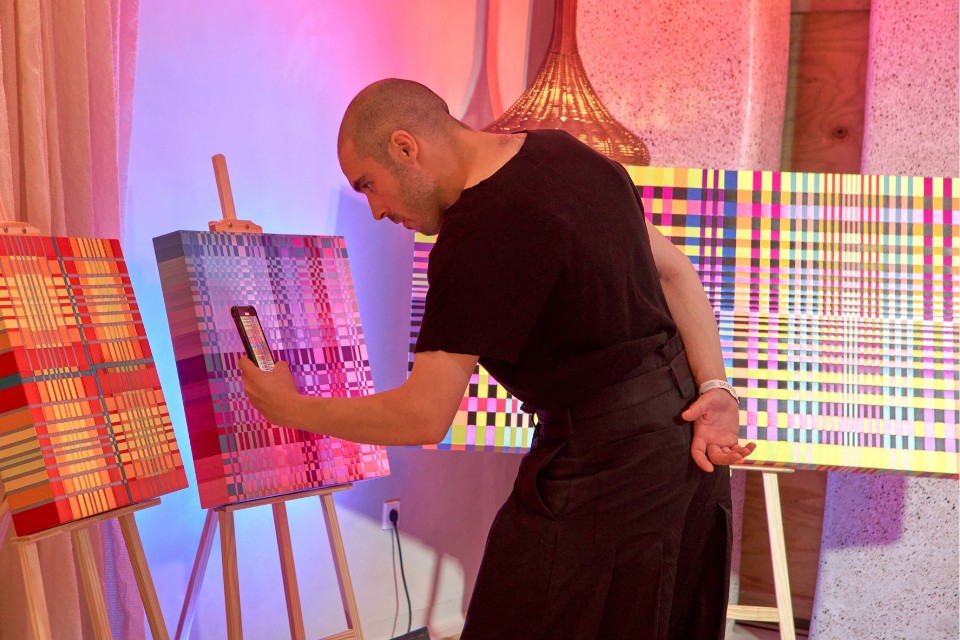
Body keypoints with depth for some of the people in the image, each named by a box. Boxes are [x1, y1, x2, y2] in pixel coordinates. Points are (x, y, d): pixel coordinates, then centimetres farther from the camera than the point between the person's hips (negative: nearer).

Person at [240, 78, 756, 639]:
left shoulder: (481, 235, -23)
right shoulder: (563, 152, 5)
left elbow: (423, 417, -22)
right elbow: (675, 269, 8)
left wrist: (293, 410, -8)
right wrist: (715, 387, 0)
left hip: (608, 463, -9)